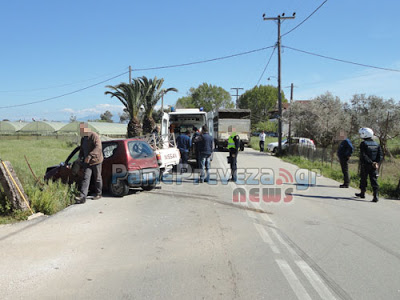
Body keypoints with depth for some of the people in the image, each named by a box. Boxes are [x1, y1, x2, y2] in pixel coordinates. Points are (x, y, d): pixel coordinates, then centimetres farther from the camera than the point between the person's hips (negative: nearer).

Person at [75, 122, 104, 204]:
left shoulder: (94, 136, -14)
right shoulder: (83, 138, 13)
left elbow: (98, 147, -27)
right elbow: (82, 149, 27)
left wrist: (90, 156, -34)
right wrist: (81, 157, 11)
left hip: (96, 161, -6)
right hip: (87, 162, 6)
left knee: (97, 178, 7)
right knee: (86, 178, -5)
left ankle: (98, 194, 23)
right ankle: (82, 196, -13)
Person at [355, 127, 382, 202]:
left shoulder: (363, 144, -9)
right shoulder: (376, 144, 9)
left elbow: (363, 156, -17)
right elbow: (380, 155, 3)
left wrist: (371, 162, -17)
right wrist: (377, 162, -6)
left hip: (365, 165, -4)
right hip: (374, 166, 4)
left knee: (363, 179, 12)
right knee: (374, 180, 1)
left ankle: (362, 193, 26)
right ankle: (375, 196, -10)